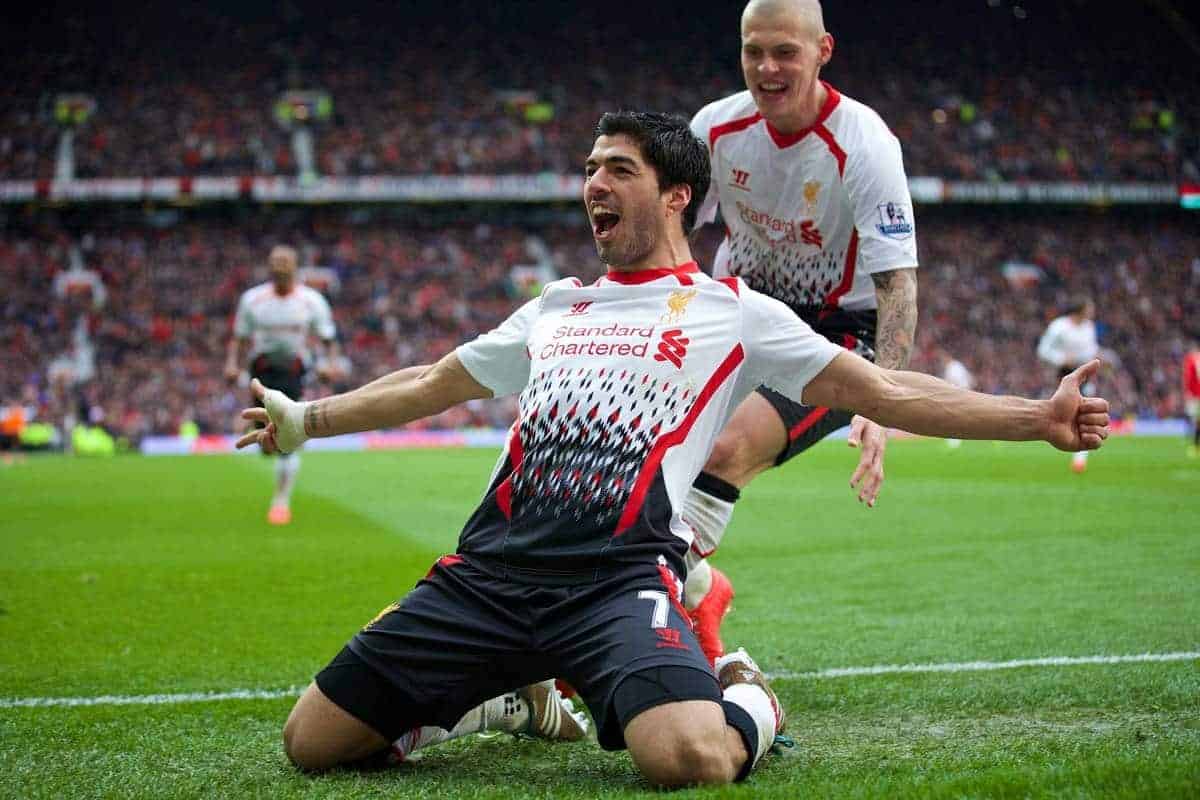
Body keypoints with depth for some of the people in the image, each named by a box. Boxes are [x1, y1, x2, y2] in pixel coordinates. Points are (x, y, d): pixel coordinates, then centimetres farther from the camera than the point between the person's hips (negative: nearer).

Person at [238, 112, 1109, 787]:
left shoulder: (734, 313, 9)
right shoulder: (556, 307, 23)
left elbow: (886, 392, 4)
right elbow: (431, 386, 35)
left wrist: (1036, 417, -4)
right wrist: (308, 417, 38)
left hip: (621, 577, -5)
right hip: (489, 571, 5)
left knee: (692, 759, -34)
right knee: (311, 741, -3)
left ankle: (750, 702, 6)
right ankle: (518, 692, 21)